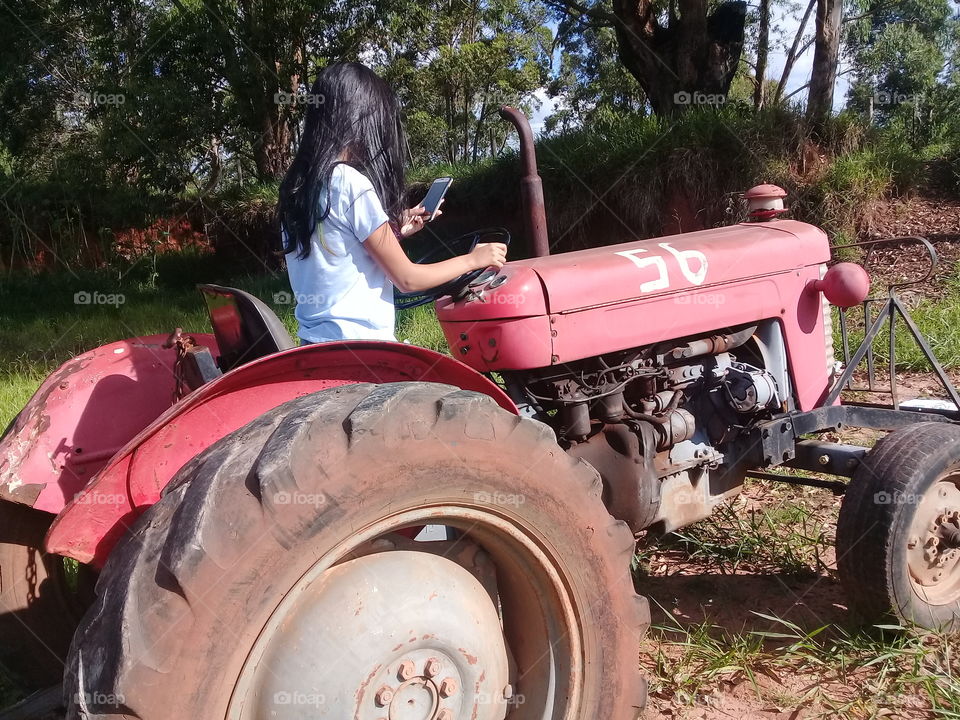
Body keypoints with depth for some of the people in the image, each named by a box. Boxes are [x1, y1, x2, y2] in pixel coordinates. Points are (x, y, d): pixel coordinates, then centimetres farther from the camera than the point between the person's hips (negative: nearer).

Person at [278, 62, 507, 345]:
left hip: (315, 342, 8)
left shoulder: (297, 183, 6)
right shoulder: (352, 183, -18)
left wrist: (394, 230, 15)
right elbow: (407, 279, -12)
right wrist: (473, 259, 0)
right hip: (357, 347, -8)